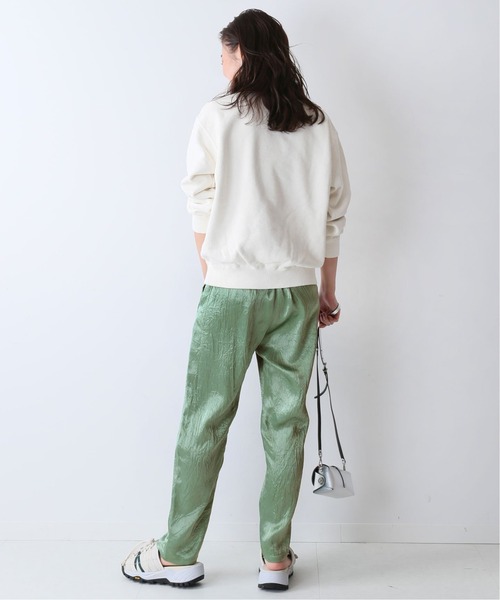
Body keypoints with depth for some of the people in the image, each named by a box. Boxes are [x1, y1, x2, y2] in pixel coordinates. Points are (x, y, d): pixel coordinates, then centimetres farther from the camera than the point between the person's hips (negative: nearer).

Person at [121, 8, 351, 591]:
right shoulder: (319, 124, 8)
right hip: (298, 291, 3)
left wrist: (211, 275, 10)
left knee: (205, 421, 6)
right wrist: (326, 292, 16)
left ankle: (179, 555, 19)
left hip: (231, 288, -3)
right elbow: (334, 214, 9)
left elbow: (201, 205, -1)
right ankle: (275, 559, 17)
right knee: (286, 422, 9)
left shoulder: (218, 115, -2)